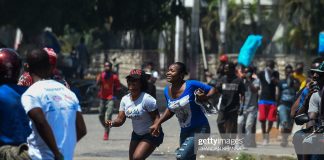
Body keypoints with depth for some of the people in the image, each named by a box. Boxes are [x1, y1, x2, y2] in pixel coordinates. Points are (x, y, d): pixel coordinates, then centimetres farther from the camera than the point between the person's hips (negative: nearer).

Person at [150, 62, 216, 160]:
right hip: (185, 132, 7)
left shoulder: (191, 85, -18)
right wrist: (158, 123, 9)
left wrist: (205, 97, -27)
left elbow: (213, 90, -8)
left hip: (199, 130, -7)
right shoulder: (167, 91, 1)